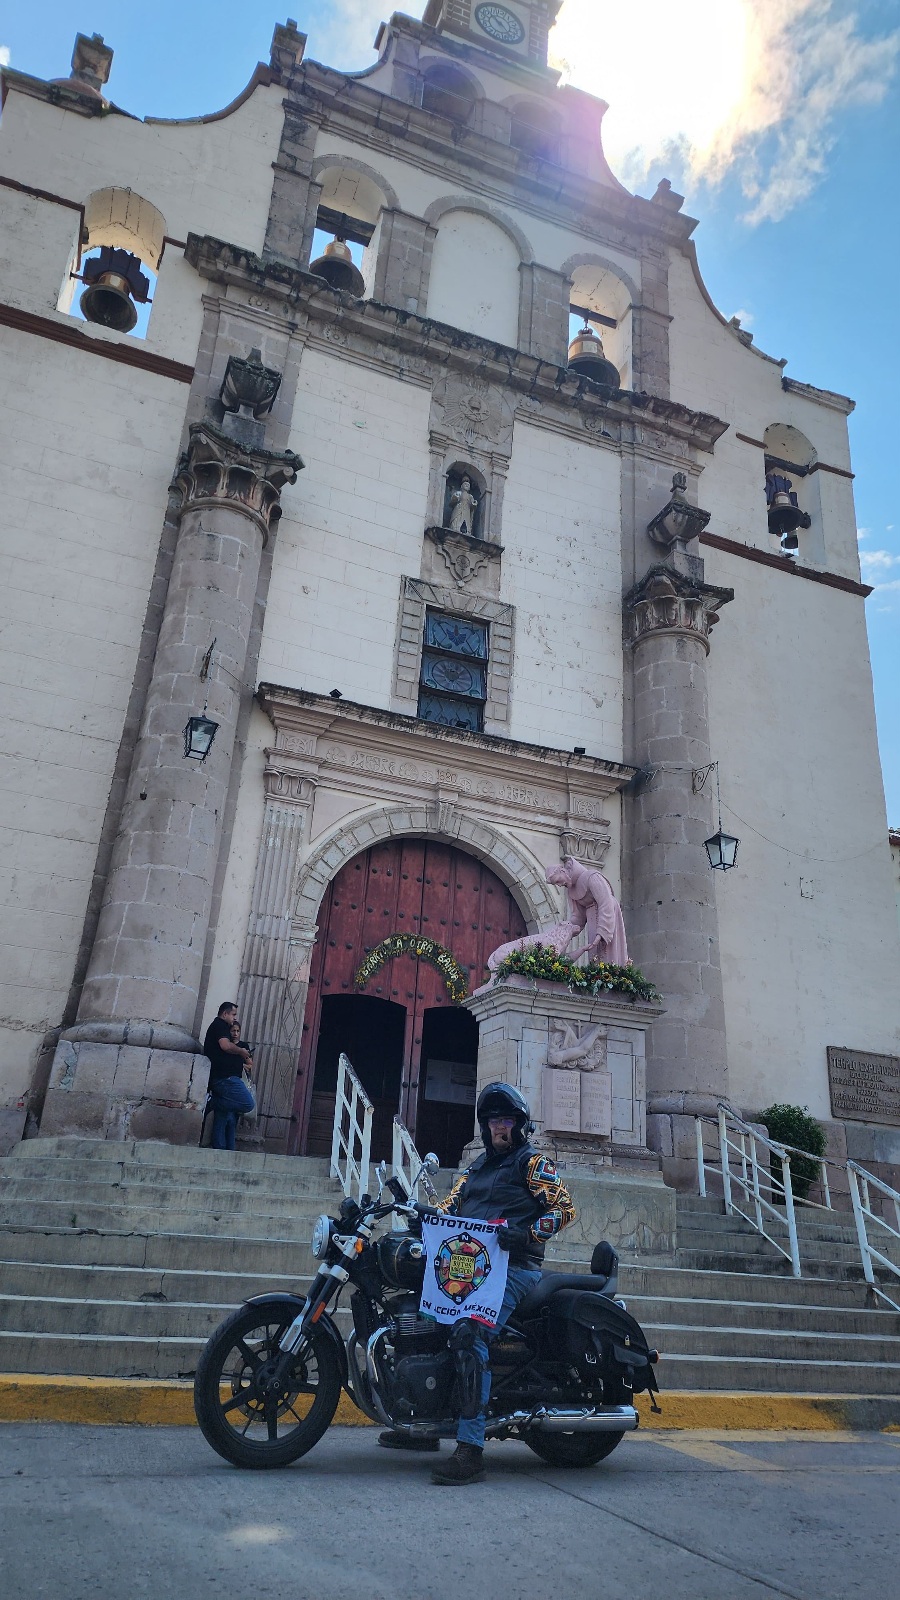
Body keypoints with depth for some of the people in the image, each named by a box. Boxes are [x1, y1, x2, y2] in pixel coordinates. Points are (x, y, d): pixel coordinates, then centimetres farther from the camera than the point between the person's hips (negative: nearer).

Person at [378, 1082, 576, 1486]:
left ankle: (470, 1448, -27)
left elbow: (565, 1208, -9)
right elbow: (451, 1204, 18)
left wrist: (526, 1233, -22)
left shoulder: (532, 1162, 1)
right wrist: (426, 1213, -3)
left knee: (469, 1335, -28)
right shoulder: (477, 1166, 23)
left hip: (513, 1267, -8)